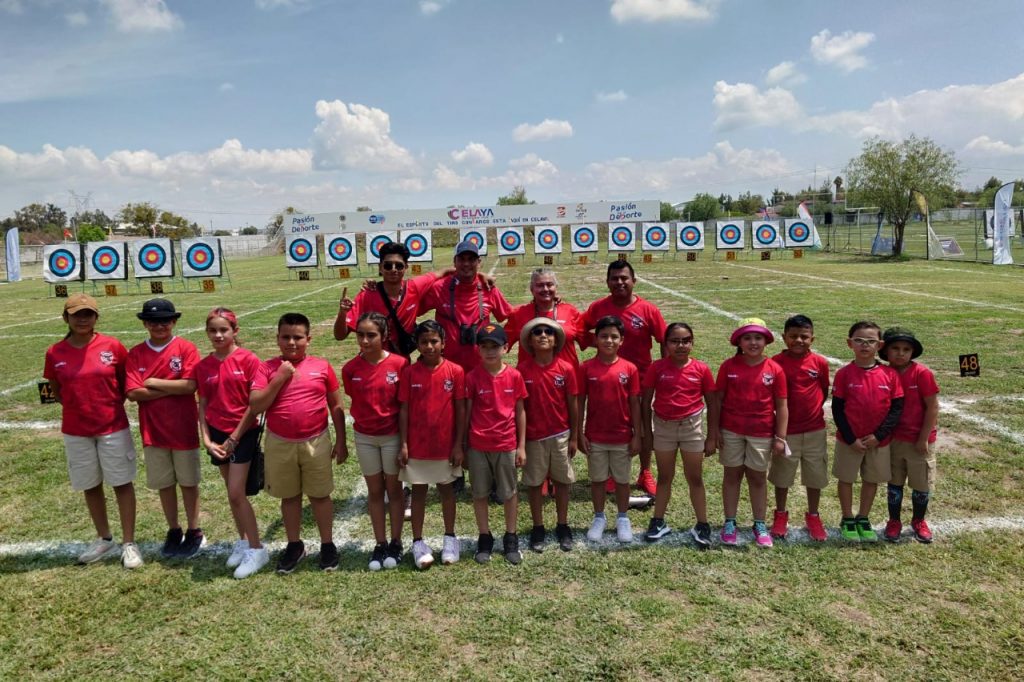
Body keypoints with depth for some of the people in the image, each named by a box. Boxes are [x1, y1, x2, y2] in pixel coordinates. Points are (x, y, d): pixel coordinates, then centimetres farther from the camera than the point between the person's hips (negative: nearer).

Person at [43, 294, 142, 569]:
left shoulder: (112, 346, -8)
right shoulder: (55, 353, -3)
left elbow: (126, 382, 5)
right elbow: (55, 390, 11)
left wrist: (111, 404, -3)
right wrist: (79, 406, 1)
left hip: (113, 427, -2)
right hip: (76, 431, 2)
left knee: (122, 483, 5)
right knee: (91, 486, 15)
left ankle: (129, 543, 14)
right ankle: (104, 539, 32)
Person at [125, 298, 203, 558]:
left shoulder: (186, 348, -7)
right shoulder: (136, 354, 0)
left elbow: (190, 385, -18)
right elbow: (133, 393, -9)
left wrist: (154, 383, -12)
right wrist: (173, 389, -15)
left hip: (184, 429, -3)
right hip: (153, 430, 3)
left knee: (188, 482, 9)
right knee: (164, 484, 13)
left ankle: (194, 532, 23)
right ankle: (173, 531, 29)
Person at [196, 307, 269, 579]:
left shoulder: (248, 360, -12)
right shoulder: (203, 366, 2)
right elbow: (203, 404, 6)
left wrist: (234, 438, -11)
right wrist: (206, 439, -3)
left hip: (243, 434, -4)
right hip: (218, 436, 5)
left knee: (236, 494, -7)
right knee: (233, 493, 13)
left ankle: (257, 549, 5)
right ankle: (243, 542, 29)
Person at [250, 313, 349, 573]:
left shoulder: (322, 366, -4)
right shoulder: (267, 368, -4)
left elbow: (336, 406, 3)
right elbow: (255, 406, -13)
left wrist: (341, 441, 2)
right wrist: (280, 378, -19)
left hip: (316, 442, -1)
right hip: (280, 444, 1)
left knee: (320, 495, 11)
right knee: (289, 496, 16)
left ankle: (327, 545, 26)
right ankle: (294, 546, 32)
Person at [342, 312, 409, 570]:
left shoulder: (399, 364, -14)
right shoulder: (350, 368, -8)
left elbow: (405, 404, -9)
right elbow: (354, 401, 7)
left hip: (392, 435, -2)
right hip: (364, 437, 2)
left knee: (394, 489, 11)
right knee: (375, 491, 13)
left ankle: (396, 543, 24)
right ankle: (380, 544, 24)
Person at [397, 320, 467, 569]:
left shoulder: (455, 372, -7)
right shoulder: (409, 373, -5)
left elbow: (460, 410, -3)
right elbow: (404, 410, -2)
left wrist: (459, 444, -5)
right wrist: (403, 444, -6)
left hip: (446, 445, 0)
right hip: (417, 445, 0)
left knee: (446, 489, 14)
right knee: (419, 491, 10)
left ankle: (450, 538, 28)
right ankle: (418, 542, 20)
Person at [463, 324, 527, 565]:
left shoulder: (514, 376, -4)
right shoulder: (472, 377, -7)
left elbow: (520, 411, 2)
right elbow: (466, 412, -1)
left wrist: (522, 446, 1)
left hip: (507, 445, 1)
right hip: (478, 446, 0)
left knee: (509, 493, 12)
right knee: (480, 494, 10)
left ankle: (511, 538, 27)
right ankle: (485, 539, 26)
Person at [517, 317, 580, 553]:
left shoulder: (566, 368, -7)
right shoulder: (522, 369, -9)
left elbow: (572, 405, -1)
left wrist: (574, 437, 1)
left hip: (561, 435, 1)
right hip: (533, 436, -1)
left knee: (562, 481, 11)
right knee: (534, 483, 9)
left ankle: (562, 526, 26)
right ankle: (538, 528, 24)